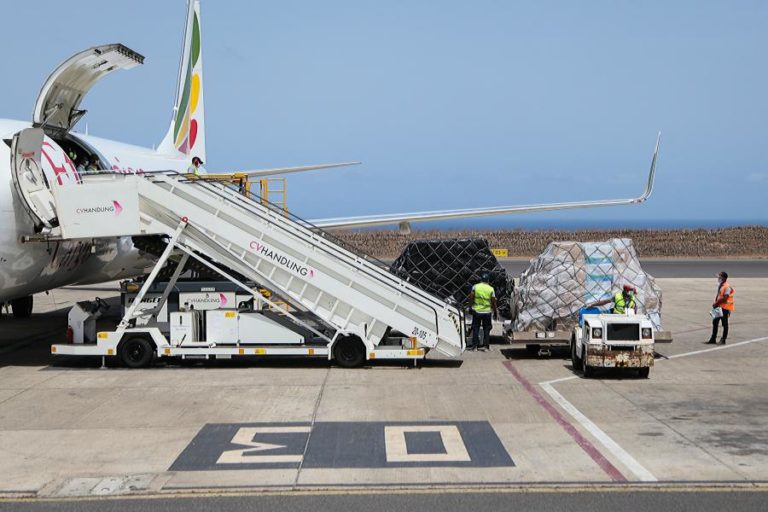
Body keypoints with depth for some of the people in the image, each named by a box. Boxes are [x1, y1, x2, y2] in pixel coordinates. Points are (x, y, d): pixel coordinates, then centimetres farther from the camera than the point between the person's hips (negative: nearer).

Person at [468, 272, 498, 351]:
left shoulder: (475, 287, -6)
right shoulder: (491, 289, -6)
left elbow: (471, 298, -4)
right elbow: (493, 302, -3)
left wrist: (472, 304, 14)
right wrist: (496, 311, 8)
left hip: (476, 310, 0)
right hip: (487, 311, 0)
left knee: (475, 328, 8)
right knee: (486, 329, 9)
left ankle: (474, 344, 6)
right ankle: (485, 344, 8)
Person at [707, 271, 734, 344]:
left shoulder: (727, 286, -18)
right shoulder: (720, 285, 11)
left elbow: (724, 298, -23)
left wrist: (716, 303, -17)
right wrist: (715, 302, 2)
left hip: (725, 307, -9)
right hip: (719, 306, 9)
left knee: (724, 323, 2)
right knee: (715, 322, 11)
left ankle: (723, 340, 11)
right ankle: (713, 339, 19)